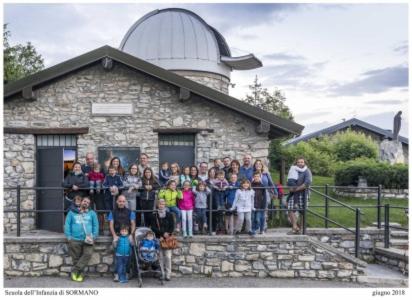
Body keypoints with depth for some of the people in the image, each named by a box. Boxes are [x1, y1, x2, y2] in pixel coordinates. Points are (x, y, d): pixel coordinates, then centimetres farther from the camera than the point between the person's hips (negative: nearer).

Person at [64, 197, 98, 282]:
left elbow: (95, 225, 11)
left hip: (87, 240, 0)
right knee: (76, 258, 0)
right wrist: (68, 236, -2)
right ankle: (80, 274, 12)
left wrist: (94, 237, -1)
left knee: (88, 254, -20)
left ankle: (74, 271, -12)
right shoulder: (72, 212, 14)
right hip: (75, 240, 0)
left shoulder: (92, 213, 15)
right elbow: (67, 224, 9)